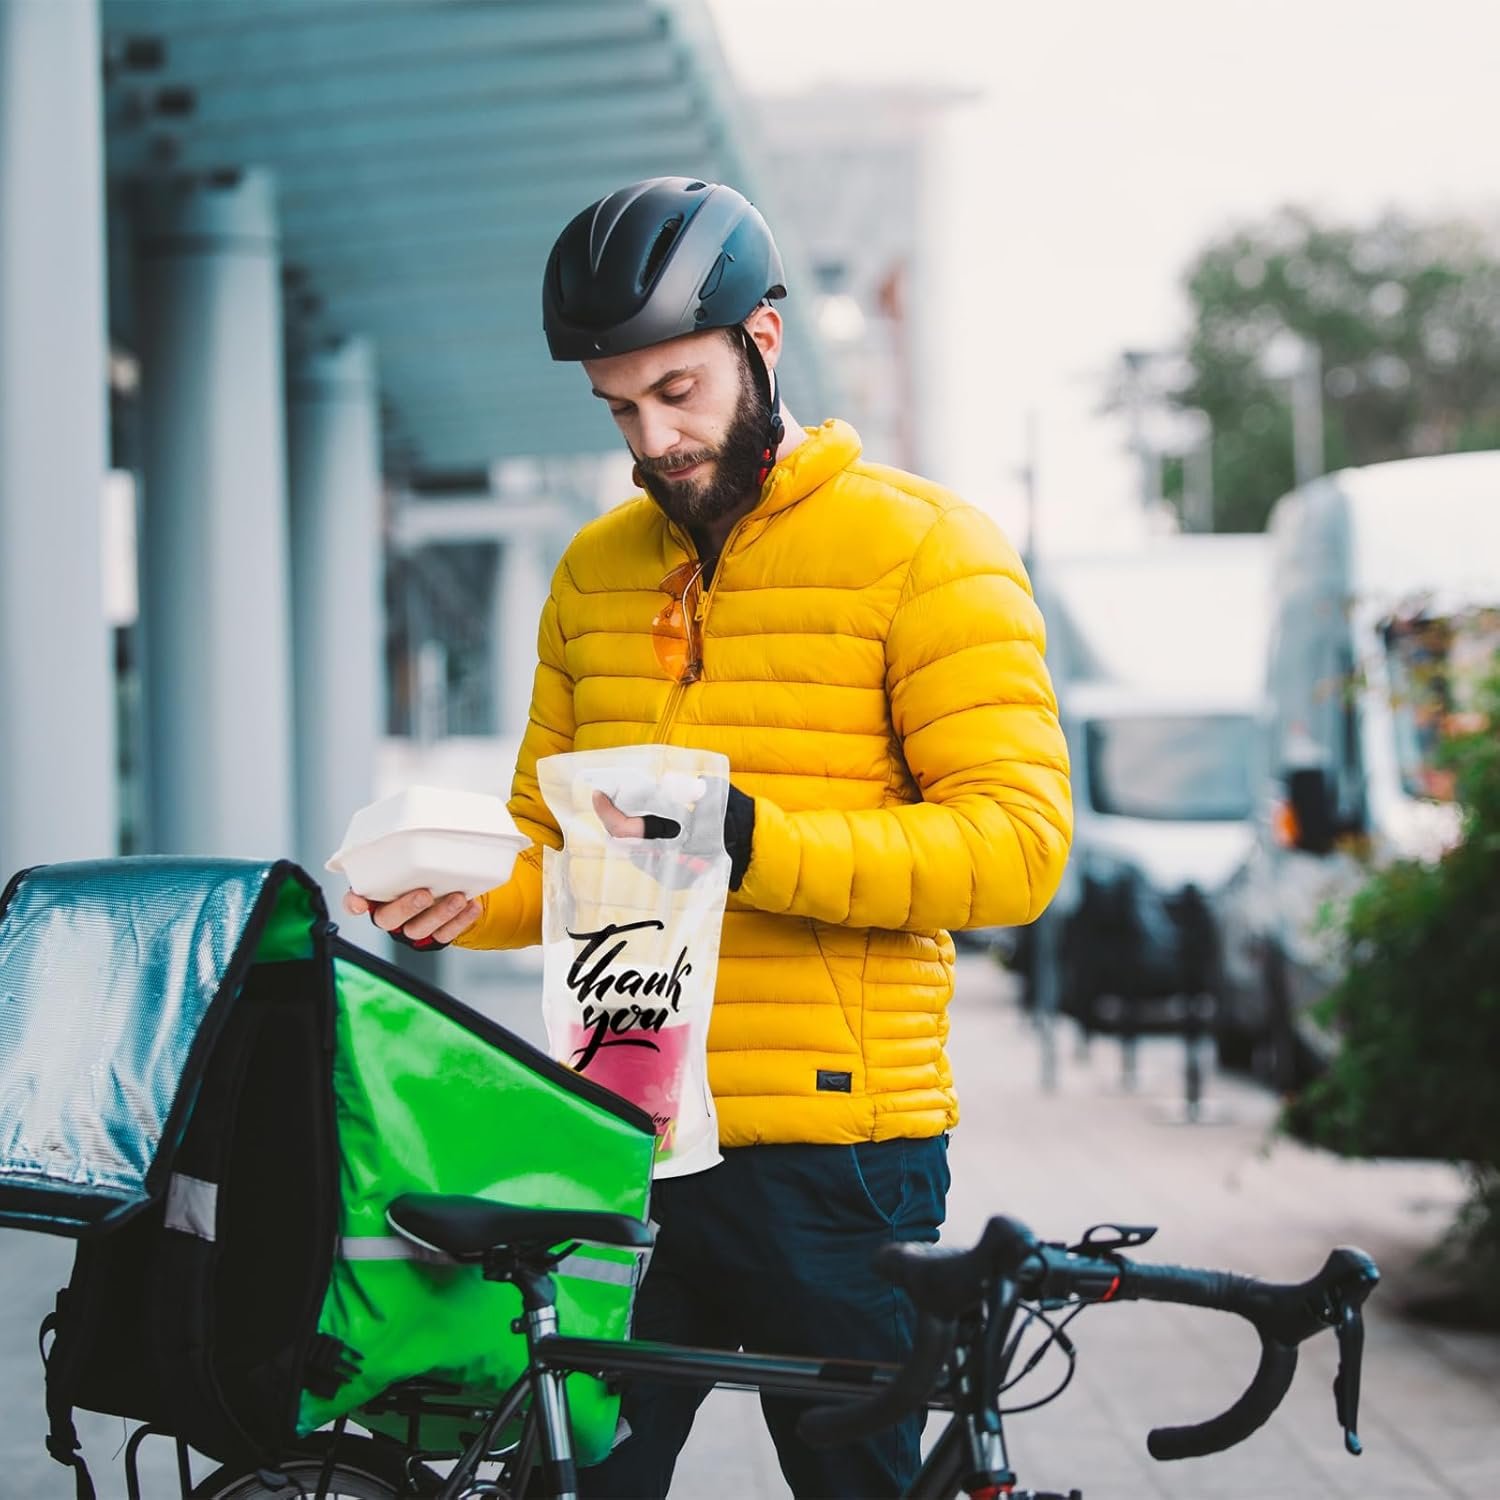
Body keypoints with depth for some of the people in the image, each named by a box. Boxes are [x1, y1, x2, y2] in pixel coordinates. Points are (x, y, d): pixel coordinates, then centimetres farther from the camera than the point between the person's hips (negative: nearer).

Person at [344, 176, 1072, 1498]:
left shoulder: (923, 548, -3)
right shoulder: (598, 570, 16)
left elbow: (1018, 841, -12)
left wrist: (751, 844, -23)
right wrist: (470, 900, -4)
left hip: (834, 1154, -4)